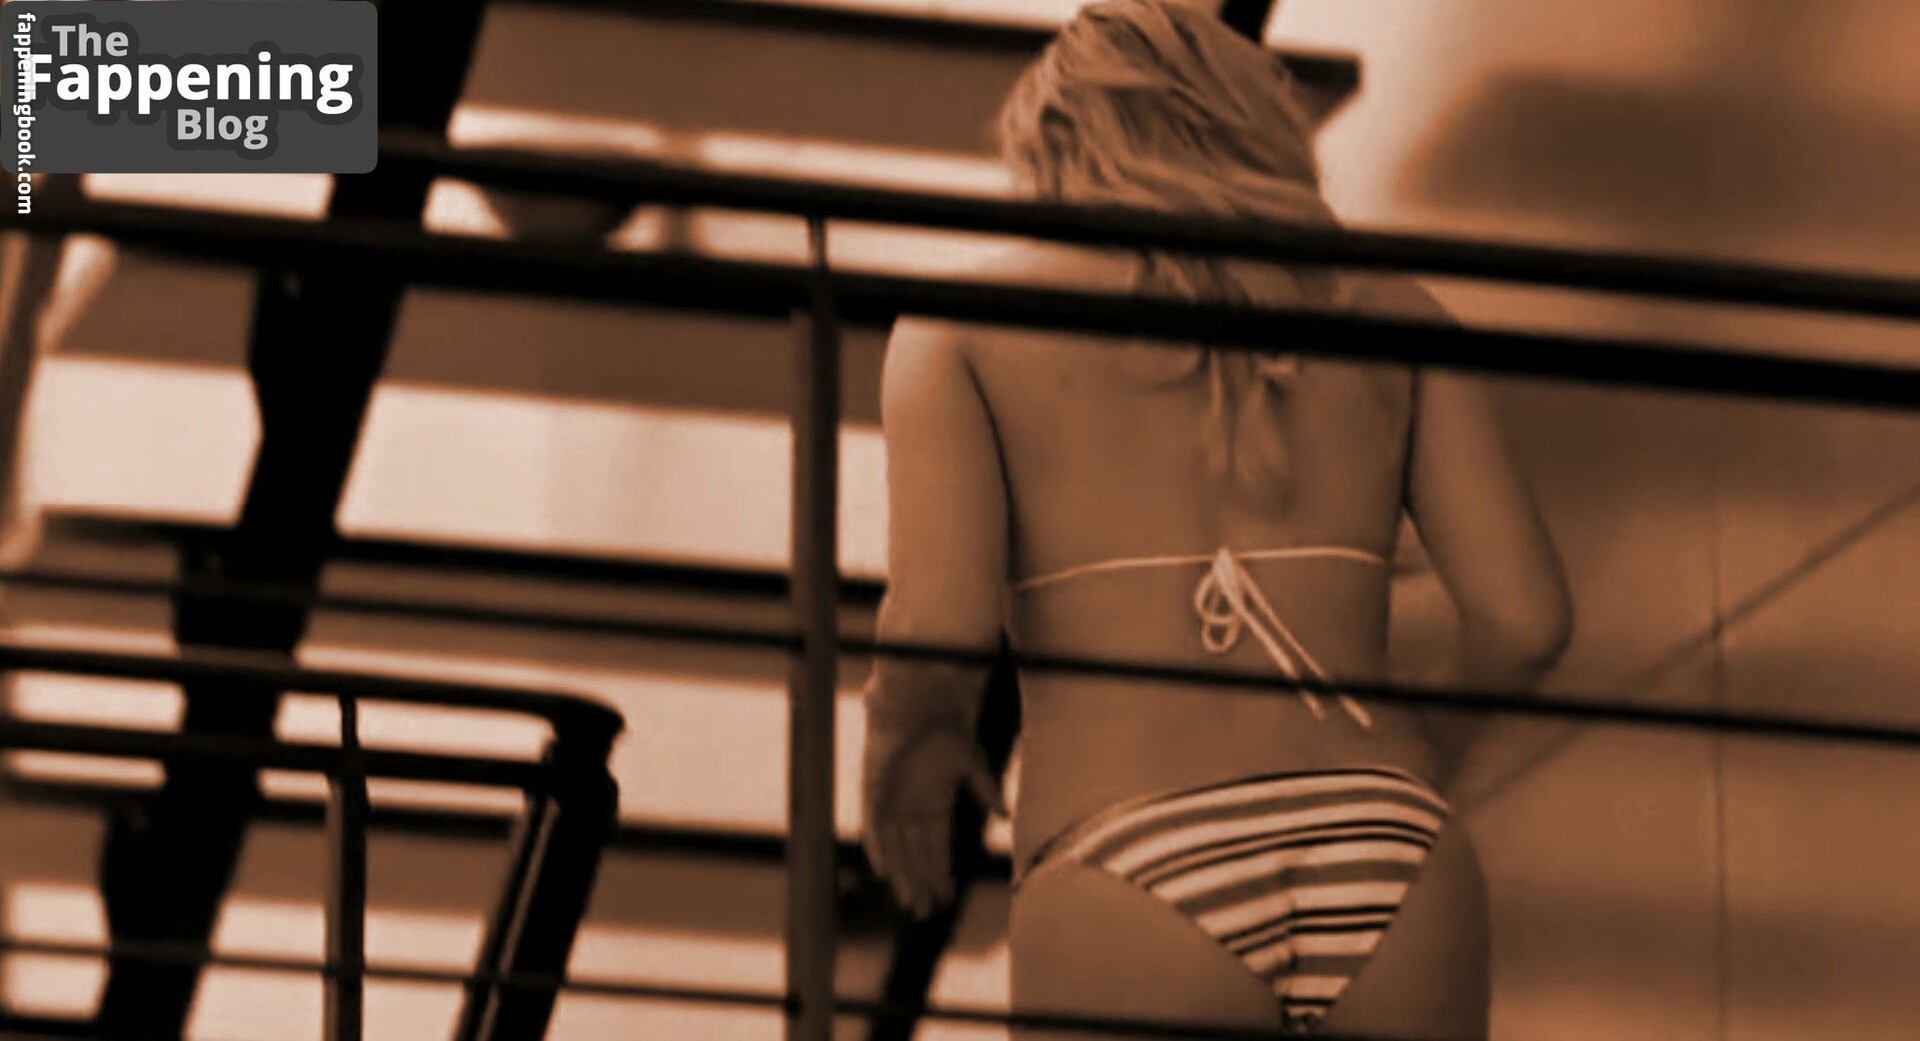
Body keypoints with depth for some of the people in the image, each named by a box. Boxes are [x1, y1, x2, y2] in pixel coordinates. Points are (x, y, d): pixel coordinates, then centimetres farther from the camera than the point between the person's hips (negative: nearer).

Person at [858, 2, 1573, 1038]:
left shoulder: (964, 324, 11)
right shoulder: (1384, 312, 18)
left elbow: (937, 625, -5)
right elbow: (1525, 617, 8)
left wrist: (905, 736, 17)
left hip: (1134, 886, -2)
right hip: (1391, 858, 3)